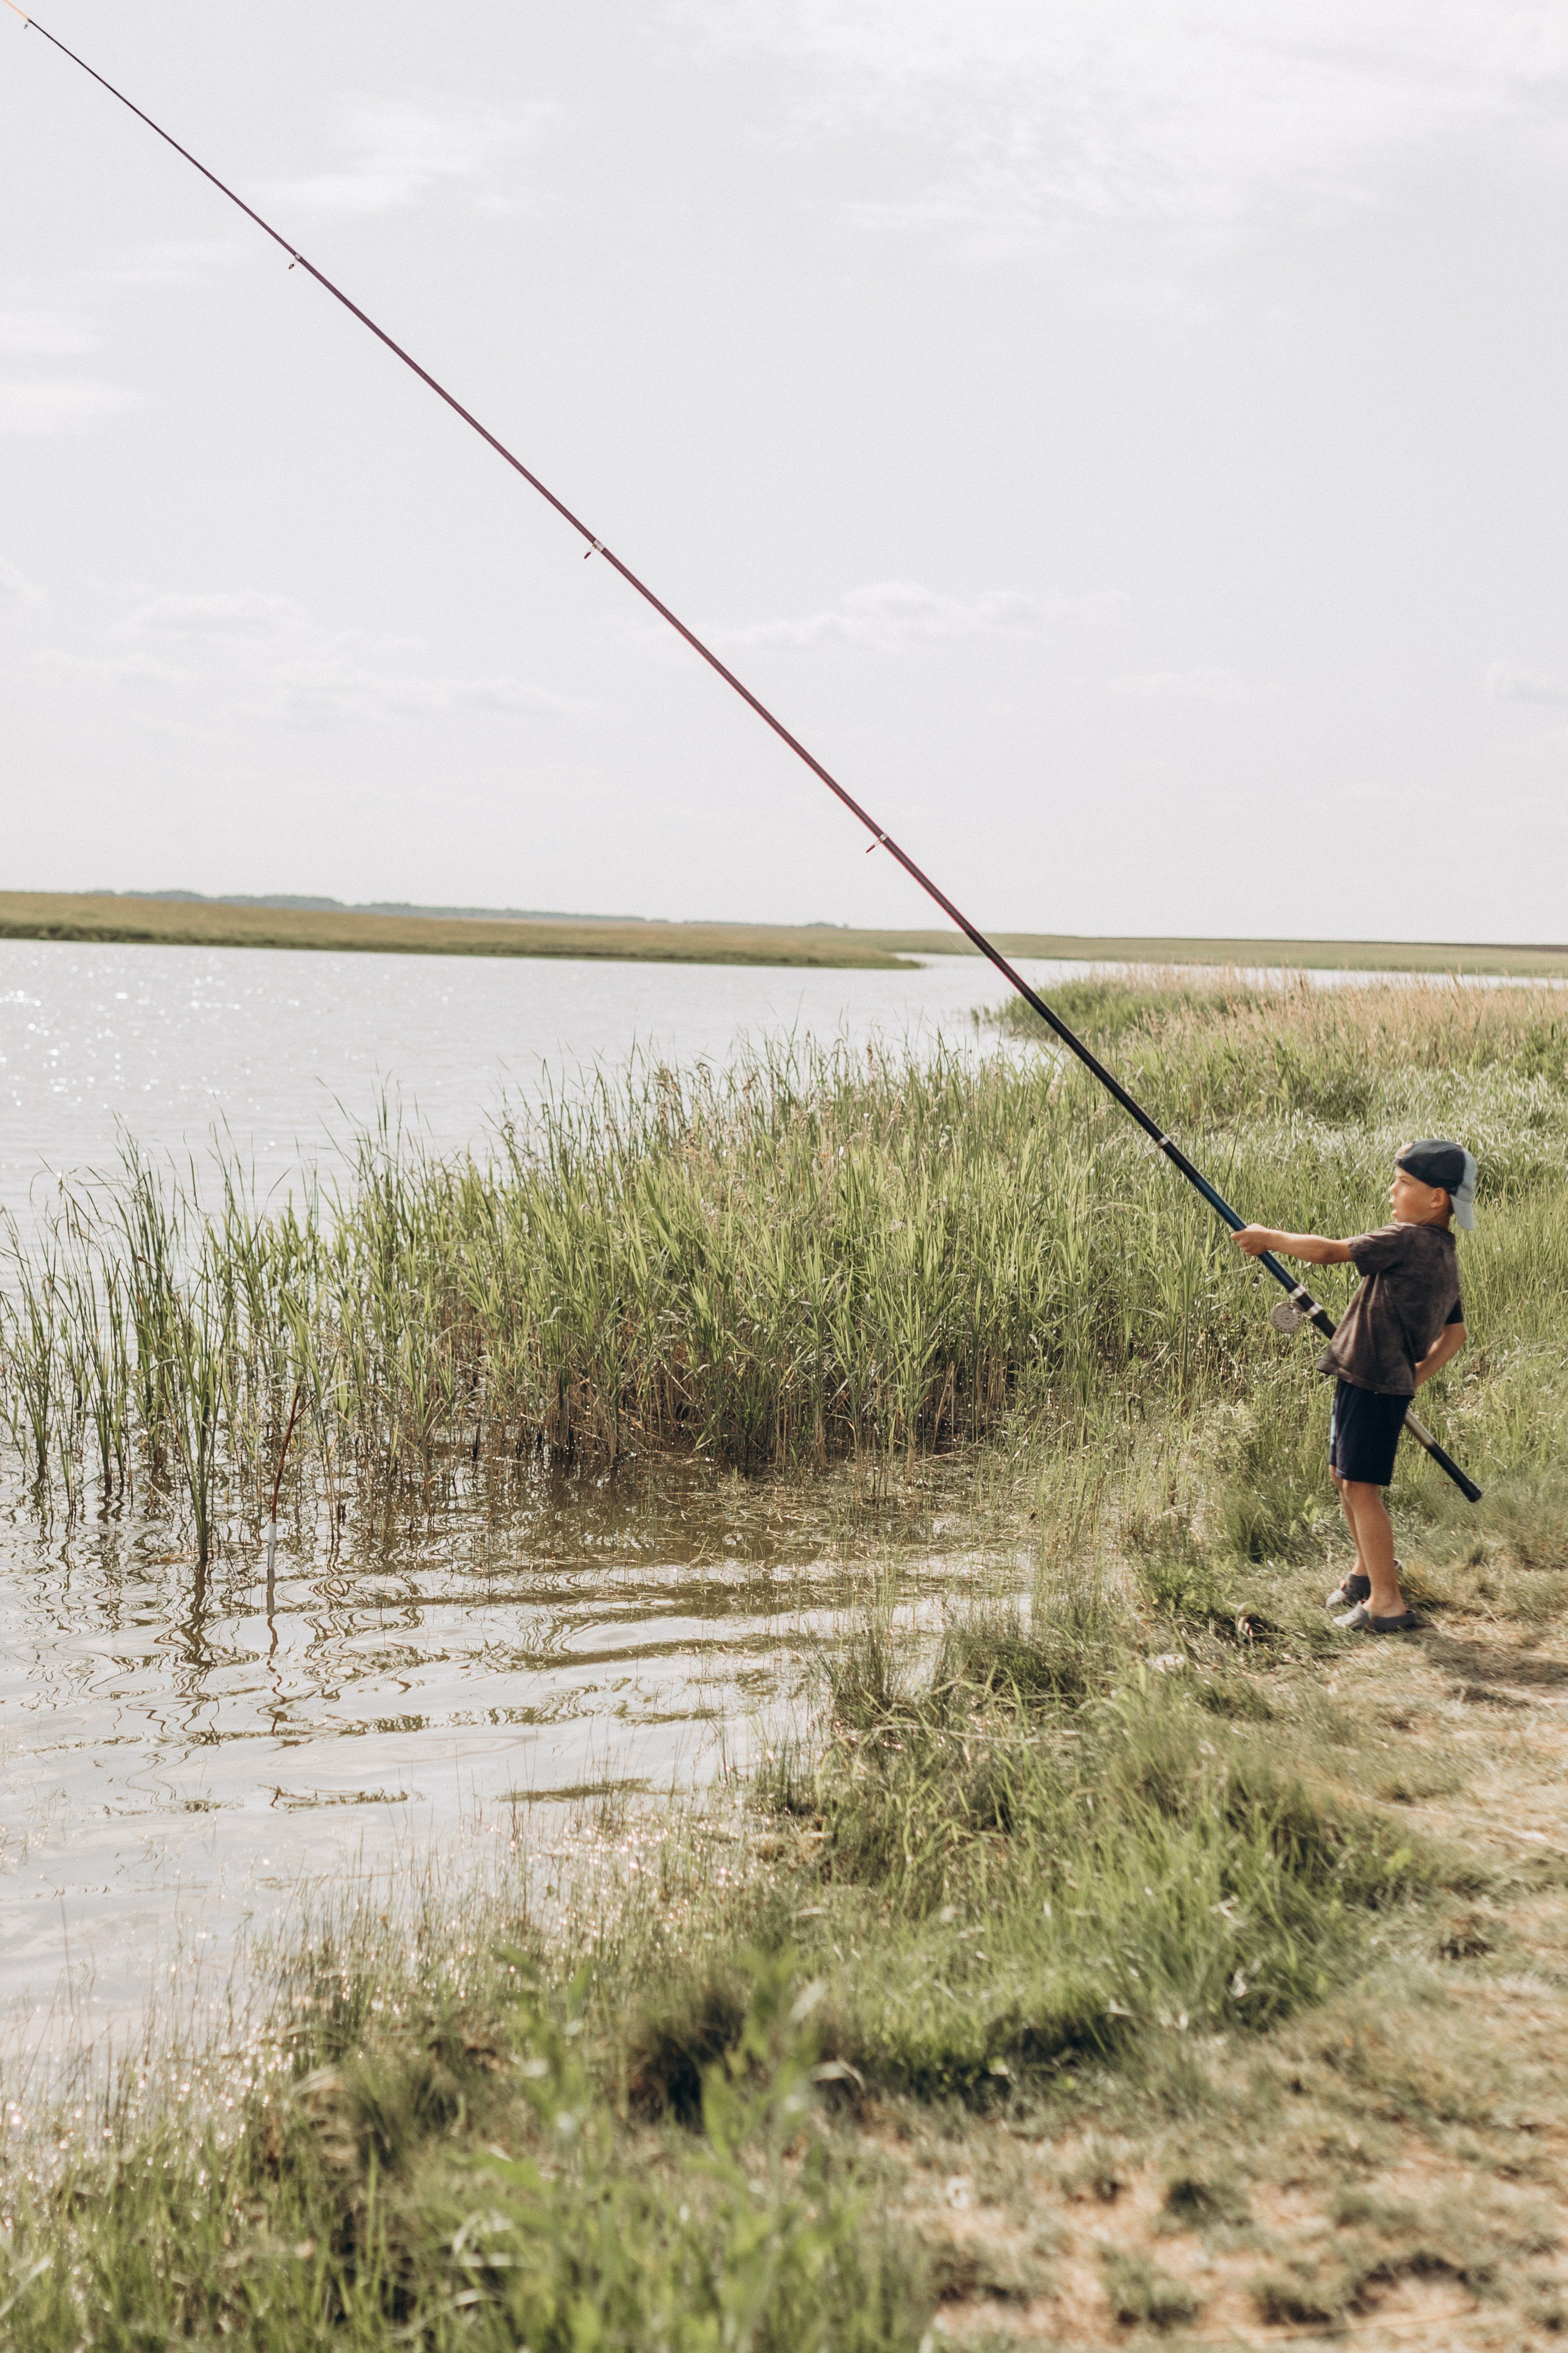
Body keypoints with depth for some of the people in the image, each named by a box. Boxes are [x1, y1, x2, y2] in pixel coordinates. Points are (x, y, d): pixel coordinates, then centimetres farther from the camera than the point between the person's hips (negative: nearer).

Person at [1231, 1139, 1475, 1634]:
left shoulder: (1409, 1240, -17)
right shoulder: (1444, 1255, 13)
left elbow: (1330, 1252, -19)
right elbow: (1454, 1335, 20)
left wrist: (1270, 1238, -7)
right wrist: (1414, 1376, 17)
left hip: (1374, 1384, -10)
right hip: (1365, 1382, 10)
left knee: (1361, 1486, -7)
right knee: (1344, 1476, 22)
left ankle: (1387, 1603, -5)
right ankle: (1369, 1568, 39)